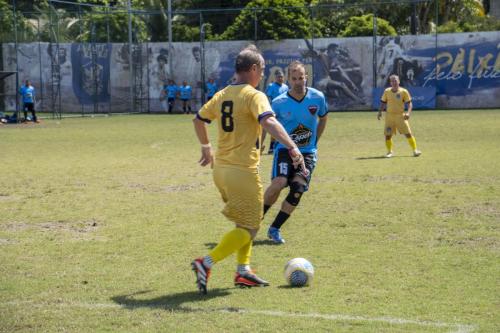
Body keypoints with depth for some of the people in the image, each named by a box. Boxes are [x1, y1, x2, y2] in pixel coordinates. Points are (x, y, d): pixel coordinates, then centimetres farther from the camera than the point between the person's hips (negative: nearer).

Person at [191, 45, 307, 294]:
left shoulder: (221, 95, 11)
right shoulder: (254, 95, -13)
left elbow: (198, 119, 24)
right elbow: (268, 121, -31)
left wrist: (206, 147, 37)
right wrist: (292, 147, -39)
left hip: (220, 169, 8)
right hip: (243, 171, -8)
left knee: (244, 223, 22)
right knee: (249, 228, -1)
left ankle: (243, 271, 19)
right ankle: (206, 264, -13)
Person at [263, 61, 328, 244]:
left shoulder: (317, 98, -4)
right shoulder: (279, 103, -10)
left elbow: (323, 119, 16)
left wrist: (315, 141, 11)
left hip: (308, 152, 2)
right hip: (285, 148, -2)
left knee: (298, 188, -16)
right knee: (279, 183, -25)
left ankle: (274, 228, -3)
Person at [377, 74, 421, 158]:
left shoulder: (404, 91, -4)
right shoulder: (387, 91, 4)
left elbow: (409, 103, -3)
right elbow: (383, 103, 14)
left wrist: (408, 113, -19)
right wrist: (380, 112, 0)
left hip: (400, 116, -2)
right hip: (389, 116, 2)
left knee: (408, 133, -7)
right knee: (388, 135, 0)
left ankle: (415, 150, 3)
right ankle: (389, 152, 19)